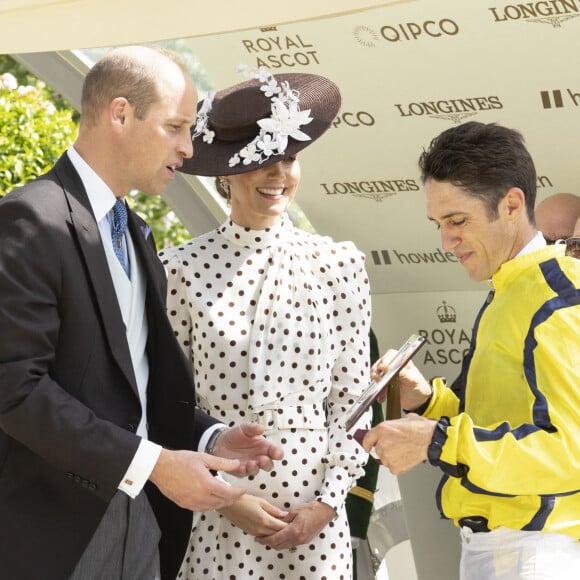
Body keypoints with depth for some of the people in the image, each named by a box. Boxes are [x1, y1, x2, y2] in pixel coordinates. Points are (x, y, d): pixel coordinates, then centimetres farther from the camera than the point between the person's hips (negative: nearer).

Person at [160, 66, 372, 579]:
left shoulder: (339, 266, 2)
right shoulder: (182, 269, -3)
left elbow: (351, 398, 5)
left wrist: (328, 503, -3)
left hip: (316, 520, 1)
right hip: (216, 520, -1)